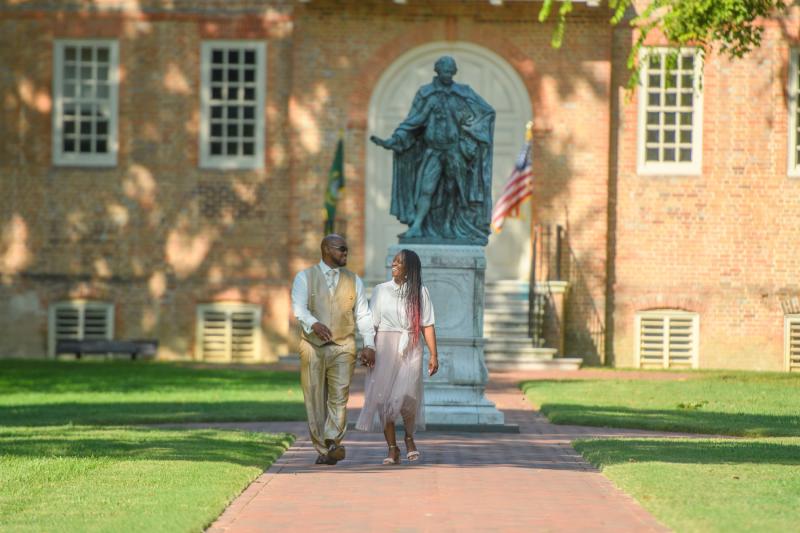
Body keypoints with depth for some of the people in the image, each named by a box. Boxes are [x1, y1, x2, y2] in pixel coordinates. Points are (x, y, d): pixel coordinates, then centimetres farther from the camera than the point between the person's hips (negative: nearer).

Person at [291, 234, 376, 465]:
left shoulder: (354, 281, 14)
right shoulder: (305, 278, 5)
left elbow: (363, 315, 12)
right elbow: (299, 308, -9)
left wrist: (369, 344, -1)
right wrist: (314, 324, -29)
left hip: (343, 347, 1)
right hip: (313, 347, -1)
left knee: (339, 396, -15)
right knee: (315, 400, -1)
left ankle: (333, 443, -23)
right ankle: (322, 450, 5)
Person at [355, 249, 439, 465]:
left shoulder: (420, 292, 7)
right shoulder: (381, 290, 8)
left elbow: (427, 325, 5)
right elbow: (371, 324, 5)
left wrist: (433, 354, -2)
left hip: (410, 350, -2)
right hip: (385, 349, 2)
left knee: (406, 395, -16)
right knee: (383, 398, -3)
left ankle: (410, 438, 11)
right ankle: (392, 449, 6)